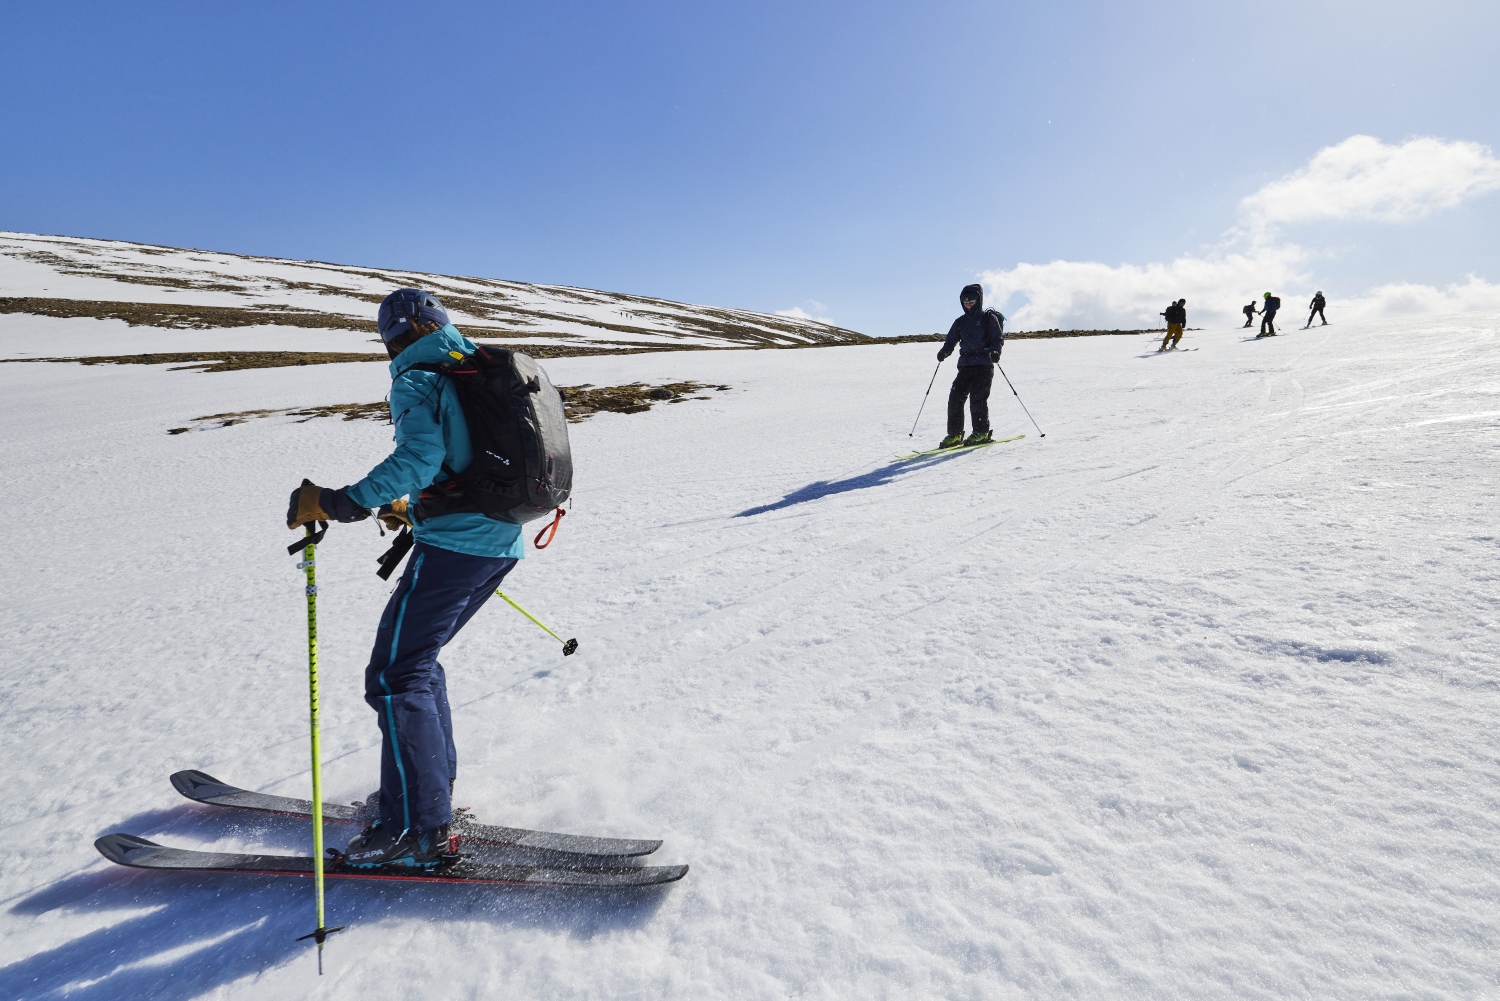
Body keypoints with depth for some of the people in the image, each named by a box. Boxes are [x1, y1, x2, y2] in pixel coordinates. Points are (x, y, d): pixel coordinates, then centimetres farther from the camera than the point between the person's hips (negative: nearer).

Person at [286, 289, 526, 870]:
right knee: (417, 660, 21)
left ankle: (418, 829, -3)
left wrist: (338, 504, -20)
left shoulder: (416, 379, -5)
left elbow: (419, 456, -24)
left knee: (395, 675, -4)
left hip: (453, 546, -9)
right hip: (501, 542, 9)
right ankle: (433, 789, 27)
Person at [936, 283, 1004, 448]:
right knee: (955, 397, -7)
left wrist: (995, 351, -21)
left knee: (977, 398, -15)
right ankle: (954, 434, -1)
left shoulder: (989, 319, 5)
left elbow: (998, 339, 1)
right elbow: (950, 341, 17)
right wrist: (944, 351, -6)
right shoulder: (960, 322, 18)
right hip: (965, 366, 5)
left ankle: (982, 433, -2)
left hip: (983, 365, -5)